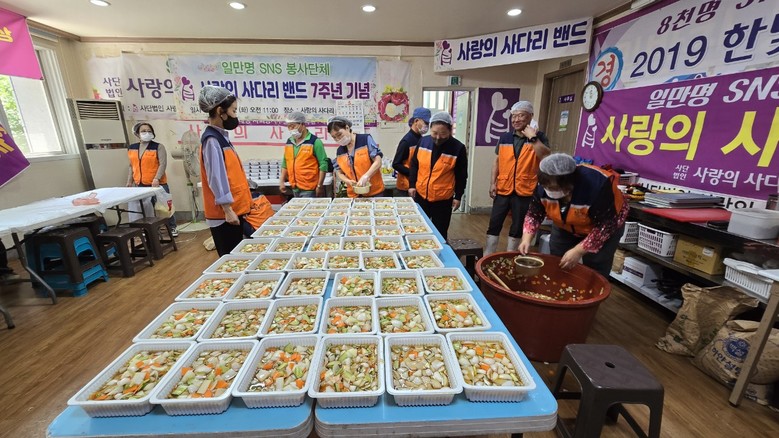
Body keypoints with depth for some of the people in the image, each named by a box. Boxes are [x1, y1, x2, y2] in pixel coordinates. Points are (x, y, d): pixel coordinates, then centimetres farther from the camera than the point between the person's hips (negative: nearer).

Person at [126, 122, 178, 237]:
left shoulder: (158, 147, -4)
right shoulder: (131, 148, 11)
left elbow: (163, 164, -13)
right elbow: (131, 166, 17)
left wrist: (156, 178, -23)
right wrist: (129, 181, 14)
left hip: (158, 183, -4)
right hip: (140, 184, 4)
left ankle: (172, 227, 14)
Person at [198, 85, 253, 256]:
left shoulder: (221, 137, 13)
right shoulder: (212, 140, -15)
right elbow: (216, 179, -20)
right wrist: (227, 210, -21)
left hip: (235, 208, 9)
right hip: (224, 213, -9)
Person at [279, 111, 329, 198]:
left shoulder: (315, 141, -9)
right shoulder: (289, 142, 11)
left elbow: (323, 165, -11)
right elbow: (285, 163, 20)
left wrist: (320, 186, -14)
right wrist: (282, 181, 13)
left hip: (309, 189, -6)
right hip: (295, 188, 6)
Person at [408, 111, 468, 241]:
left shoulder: (458, 148, -11)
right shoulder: (423, 141, -3)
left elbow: (461, 175, -4)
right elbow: (414, 164, 8)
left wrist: (458, 196, -3)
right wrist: (412, 185, 3)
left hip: (443, 199, -3)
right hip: (420, 195, 3)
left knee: (440, 232, 9)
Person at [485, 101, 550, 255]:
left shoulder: (539, 137, -1)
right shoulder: (504, 138, 6)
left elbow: (546, 156, -18)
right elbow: (497, 162, 10)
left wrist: (532, 138, -18)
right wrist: (492, 183, 2)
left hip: (524, 191, -1)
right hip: (503, 189, 2)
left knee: (517, 226, 10)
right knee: (494, 224, 4)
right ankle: (487, 257, 15)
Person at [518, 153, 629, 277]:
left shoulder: (597, 186, -38)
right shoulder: (544, 185, -25)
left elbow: (604, 226, -30)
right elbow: (534, 214, -13)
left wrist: (578, 251, -33)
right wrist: (526, 239, -25)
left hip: (605, 228, -4)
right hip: (566, 227, 4)